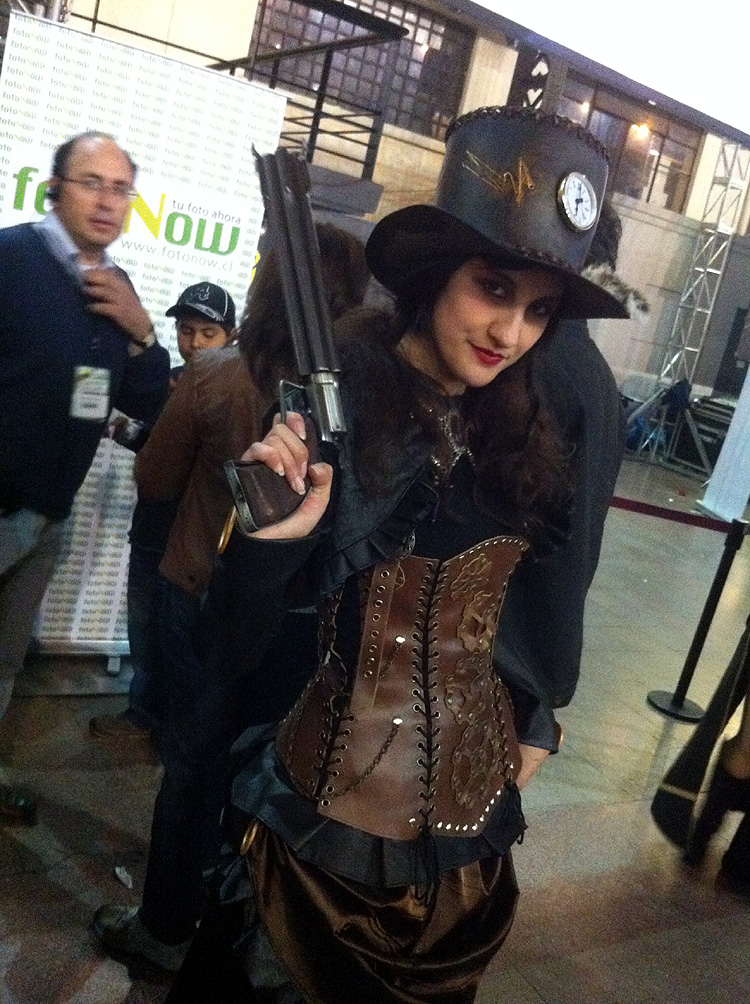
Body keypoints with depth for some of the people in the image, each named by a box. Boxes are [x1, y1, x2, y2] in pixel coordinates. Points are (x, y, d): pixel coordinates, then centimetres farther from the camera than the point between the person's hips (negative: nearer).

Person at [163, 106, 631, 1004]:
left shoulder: (529, 444, -3)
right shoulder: (318, 417, -18)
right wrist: (269, 538, -35)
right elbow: (230, 654, -18)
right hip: (316, 830, -4)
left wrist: (537, 719, 7)